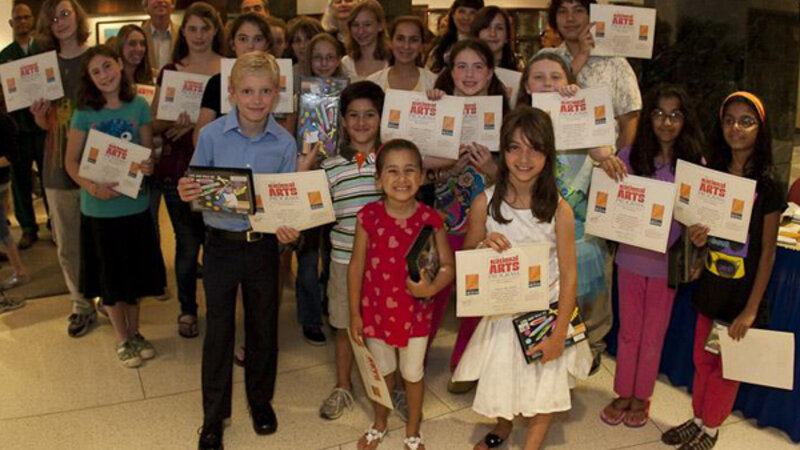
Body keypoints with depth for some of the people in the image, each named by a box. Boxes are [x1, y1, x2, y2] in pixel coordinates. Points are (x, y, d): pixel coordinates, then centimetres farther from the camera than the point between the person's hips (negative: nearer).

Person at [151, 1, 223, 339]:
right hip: (177, 169, 1)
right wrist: (174, 121, -14)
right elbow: (154, 124, 7)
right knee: (188, 243, 8)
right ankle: (187, 310, 25)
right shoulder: (169, 71, 8)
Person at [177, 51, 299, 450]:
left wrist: (286, 226, -20)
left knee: (263, 326, 16)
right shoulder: (211, 135, -10)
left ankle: (261, 399, 39)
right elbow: (196, 190, -4)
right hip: (221, 244, -1)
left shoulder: (284, 143, -6)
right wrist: (187, 193, -27)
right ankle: (214, 416, 24)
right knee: (218, 330, 7)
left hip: (263, 245, 1)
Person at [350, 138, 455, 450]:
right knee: (382, 371, 22)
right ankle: (379, 425, 47)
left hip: (415, 313, -1)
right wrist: (355, 313, -3)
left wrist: (431, 289, -28)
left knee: (413, 373, 17)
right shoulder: (368, 216, -13)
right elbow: (356, 266, -5)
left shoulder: (430, 219, -14)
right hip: (376, 310, 1)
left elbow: (448, 266, -8)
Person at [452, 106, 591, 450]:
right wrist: (484, 247, -23)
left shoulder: (559, 209, -14)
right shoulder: (485, 203, -11)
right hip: (501, 314, 1)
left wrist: (559, 334, -11)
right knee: (500, 377, 18)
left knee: (545, 383, 11)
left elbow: (568, 274, -10)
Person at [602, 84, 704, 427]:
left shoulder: (694, 163, -7)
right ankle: (623, 392, 31)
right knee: (628, 329, 14)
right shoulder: (630, 155, -5)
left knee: (653, 333, 14)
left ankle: (642, 396, 32)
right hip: (631, 256, 1)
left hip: (667, 261, -1)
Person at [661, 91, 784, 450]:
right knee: (703, 360, 15)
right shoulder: (710, 175, 2)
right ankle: (699, 419, 34)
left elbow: (768, 253, -11)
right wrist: (698, 239, -11)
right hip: (711, 287, 4)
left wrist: (751, 309, -13)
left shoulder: (767, 187, -12)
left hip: (744, 293, -4)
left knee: (728, 365, 9)